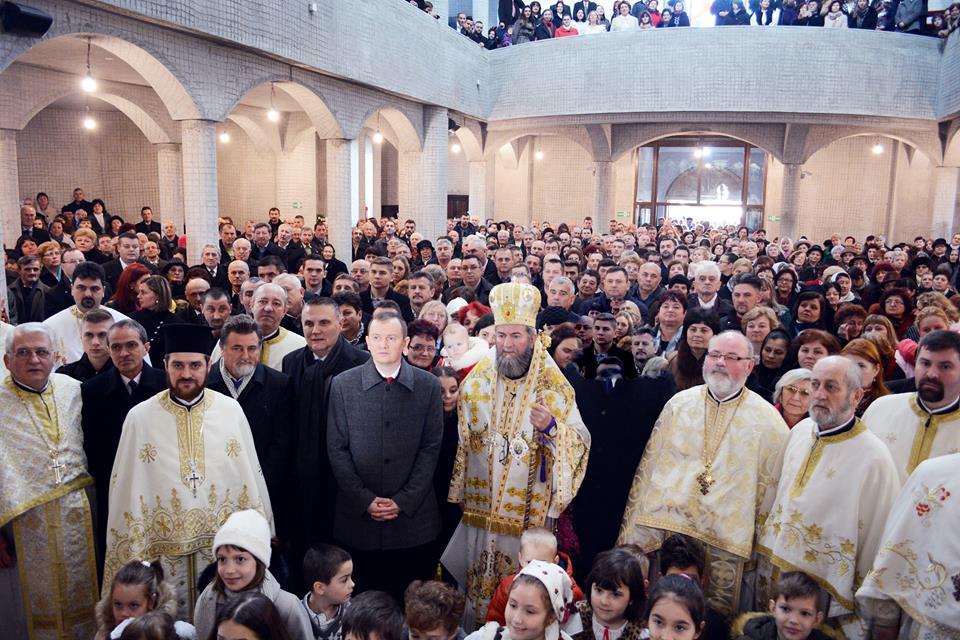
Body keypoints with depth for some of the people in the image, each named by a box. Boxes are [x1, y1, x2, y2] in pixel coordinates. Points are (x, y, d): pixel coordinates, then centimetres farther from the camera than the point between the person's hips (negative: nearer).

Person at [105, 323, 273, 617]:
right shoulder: (139, 417, -5)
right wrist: (132, 552, -1)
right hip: (164, 543, -1)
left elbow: (252, 474, 2)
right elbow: (127, 485, -2)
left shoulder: (231, 410, -2)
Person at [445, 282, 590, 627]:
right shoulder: (476, 381, 1)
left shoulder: (554, 386, -6)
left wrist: (551, 427, -23)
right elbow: (462, 440, 9)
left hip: (530, 509, -2)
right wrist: (457, 491, 9)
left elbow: (581, 443, -5)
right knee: (479, 585, 12)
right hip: (481, 505, 2)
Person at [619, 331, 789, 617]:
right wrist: (635, 530, 6)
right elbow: (650, 464, 7)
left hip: (725, 539, -1)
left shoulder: (767, 419, 0)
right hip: (665, 524, 2)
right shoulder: (679, 403, 6)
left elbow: (773, 484, 3)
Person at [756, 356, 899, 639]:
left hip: (823, 593, -5)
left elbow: (878, 541, -14)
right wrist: (765, 558, 13)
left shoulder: (873, 458, -19)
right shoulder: (800, 431, 0)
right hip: (773, 572, 6)